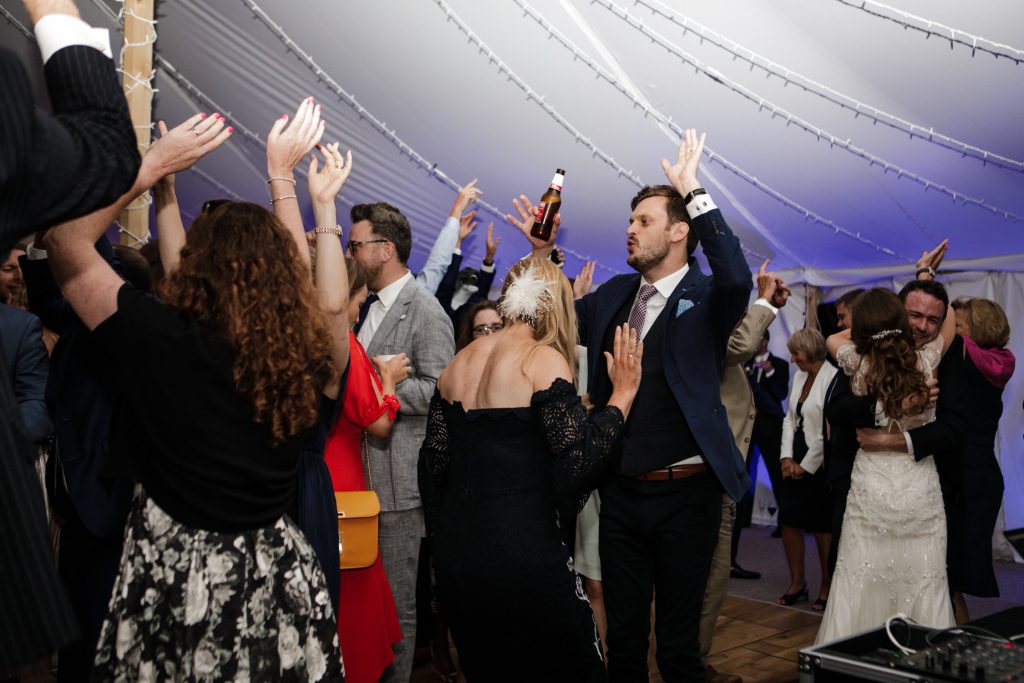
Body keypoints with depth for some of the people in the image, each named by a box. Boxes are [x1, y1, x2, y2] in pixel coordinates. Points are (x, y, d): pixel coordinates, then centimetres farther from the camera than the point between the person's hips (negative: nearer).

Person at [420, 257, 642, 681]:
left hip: (456, 552, 7)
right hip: (524, 554, -7)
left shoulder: (460, 362, 8)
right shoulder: (543, 360, -10)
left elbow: (432, 463, 11)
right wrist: (623, 393, -6)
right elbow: (580, 461, -17)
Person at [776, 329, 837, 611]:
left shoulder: (832, 378, -16)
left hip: (818, 466, -7)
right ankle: (797, 583, 22)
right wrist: (787, 458, 1)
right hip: (795, 462, 7)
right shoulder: (799, 376, 10)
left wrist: (806, 466, -12)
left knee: (822, 527, 4)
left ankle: (827, 587, 20)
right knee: (789, 522, 8)